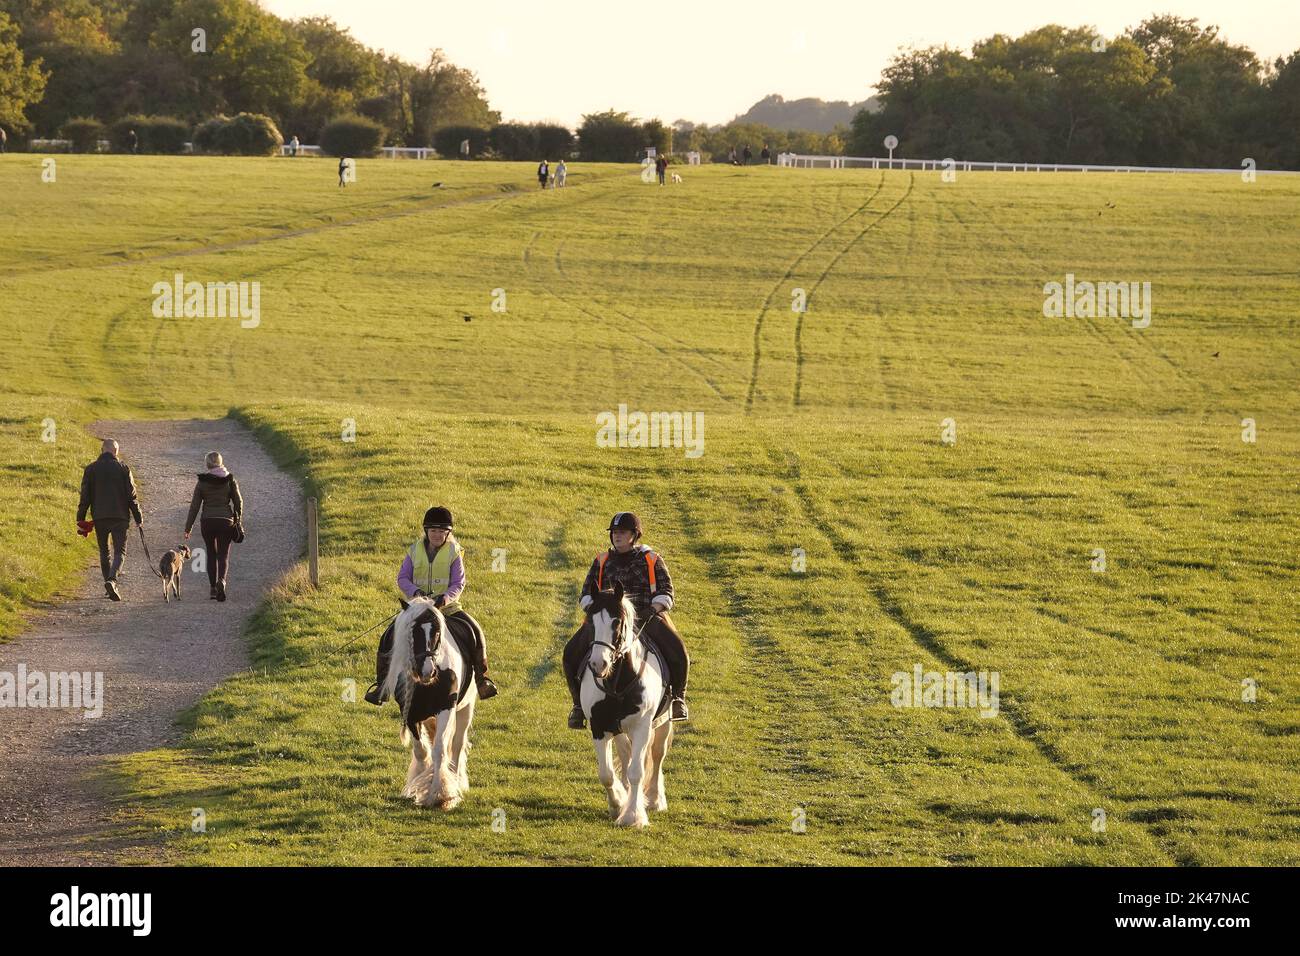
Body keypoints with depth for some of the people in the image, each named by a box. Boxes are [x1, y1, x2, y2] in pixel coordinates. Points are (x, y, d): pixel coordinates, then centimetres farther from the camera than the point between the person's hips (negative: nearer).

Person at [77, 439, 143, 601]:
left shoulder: (91, 469, 3)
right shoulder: (123, 468, -1)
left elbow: (85, 496, 2)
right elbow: (132, 495, -1)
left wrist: (80, 519, 8)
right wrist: (138, 518, 5)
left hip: (99, 516, 2)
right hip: (120, 516, -2)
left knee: (104, 551, 16)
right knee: (120, 551, -1)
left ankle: (109, 582, 16)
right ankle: (112, 580, -24)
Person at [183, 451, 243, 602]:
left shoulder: (202, 482, -2)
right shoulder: (230, 480, -1)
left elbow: (194, 506, 0)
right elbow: (238, 502, 2)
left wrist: (188, 528, 4)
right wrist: (238, 520, 17)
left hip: (207, 522, 1)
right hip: (226, 521, 0)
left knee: (211, 554, 17)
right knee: (223, 555, 1)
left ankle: (213, 587, 16)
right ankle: (221, 581, -27)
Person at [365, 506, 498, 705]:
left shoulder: (454, 553, -1)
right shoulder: (415, 551, 4)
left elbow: (458, 584, -4)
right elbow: (402, 578, 4)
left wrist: (446, 597, -24)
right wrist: (415, 591, -16)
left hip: (447, 607, -1)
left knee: (475, 631, -19)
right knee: (389, 636, -15)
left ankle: (481, 678, -4)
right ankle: (381, 683, -5)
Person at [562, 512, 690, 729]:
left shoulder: (652, 561, 9)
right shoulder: (602, 561, 16)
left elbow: (666, 592, 4)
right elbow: (587, 593, 16)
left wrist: (654, 609, -16)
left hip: (646, 616, -2)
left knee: (677, 652, -29)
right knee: (572, 653, -20)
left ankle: (678, 696, -6)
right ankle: (580, 703, -3)